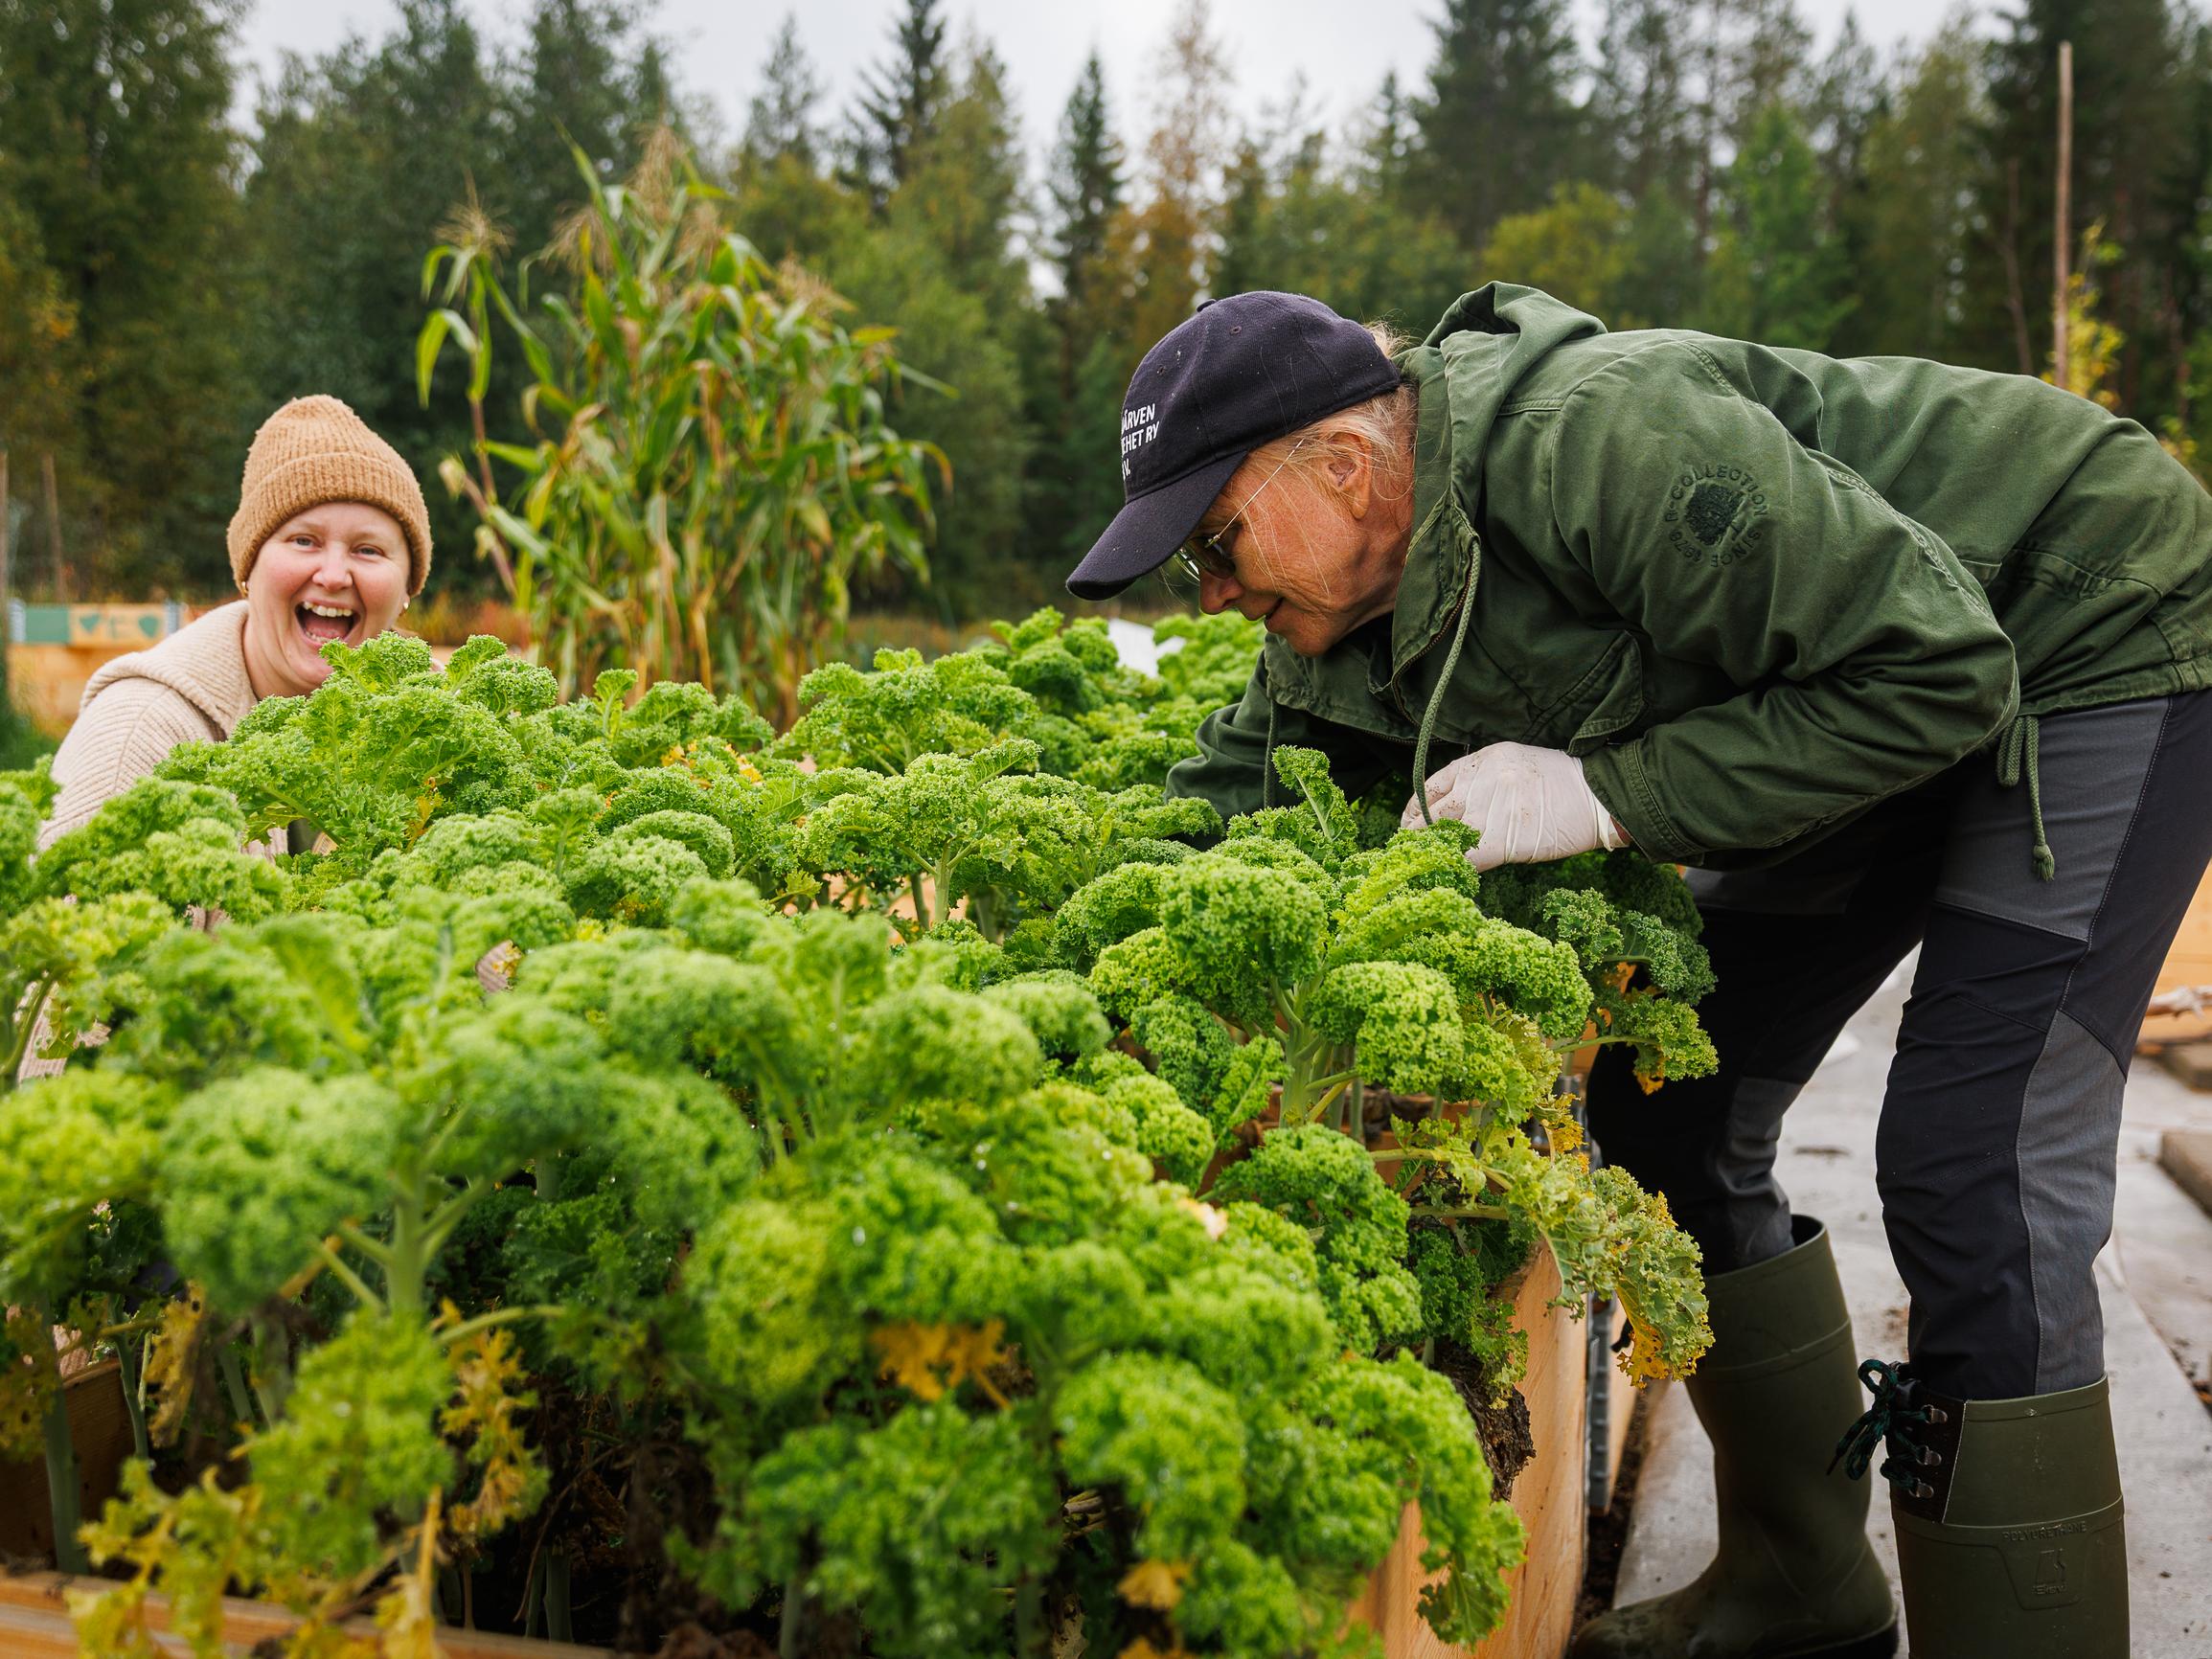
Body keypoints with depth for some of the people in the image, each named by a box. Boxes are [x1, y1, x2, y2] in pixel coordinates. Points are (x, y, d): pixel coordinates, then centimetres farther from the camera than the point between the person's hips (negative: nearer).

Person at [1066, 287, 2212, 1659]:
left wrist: (1609, 798, -31)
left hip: (2096, 643, -8)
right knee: (1667, 1109, 7)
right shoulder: (1351, 619, -8)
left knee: (1972, 1179, -19)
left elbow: (1934, 668, -31)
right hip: (1882, 689, 8)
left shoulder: (1601, 441, -35)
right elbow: (1222, 802, 3)